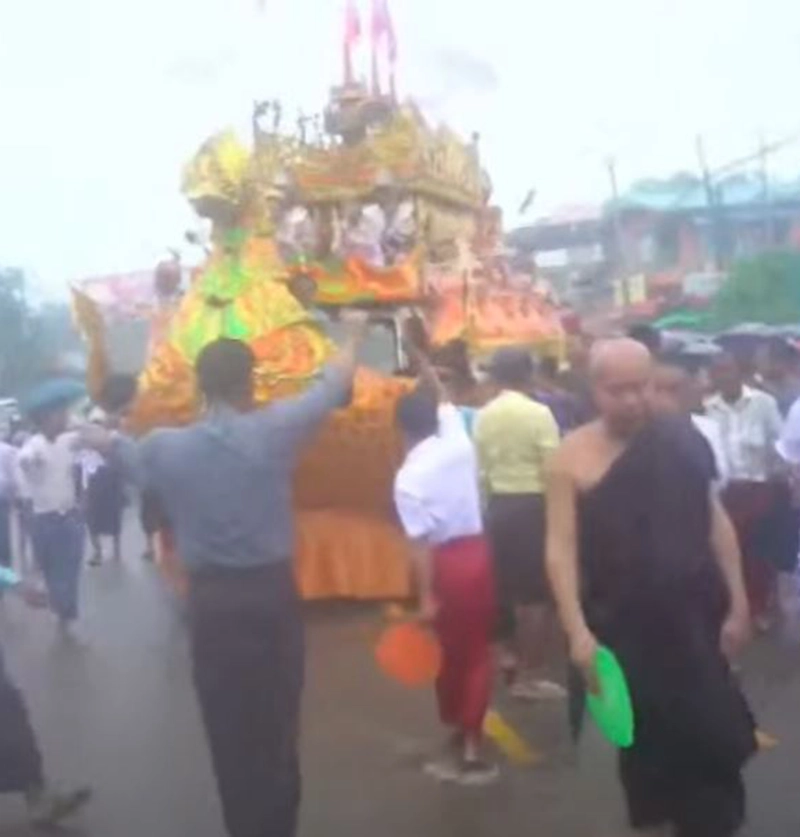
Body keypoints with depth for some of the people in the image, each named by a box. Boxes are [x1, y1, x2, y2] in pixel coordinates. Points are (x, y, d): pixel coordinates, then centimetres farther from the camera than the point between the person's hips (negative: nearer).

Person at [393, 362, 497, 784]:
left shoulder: (408, 478, -11)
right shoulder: (459, 444, 1)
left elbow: (421, 542, -15)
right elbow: (444, 400, 20)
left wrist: (426, 596, -11)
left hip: (448, 563, -4)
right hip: (479, 553, 4)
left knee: (451, 653, 12)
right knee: (478, 651, 10)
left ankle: (459, 738, 26)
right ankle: (470, 746, 13)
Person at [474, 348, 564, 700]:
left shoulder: (483, 416, 4)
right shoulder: (539, 413, -12)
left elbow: (481, 471, 7)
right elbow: (552, 471, -14)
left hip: (498, 505, 6)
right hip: (532, 505, -6)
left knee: (508, 585, 20)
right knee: (536, 594, 1)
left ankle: (513, 652, 36)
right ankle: (527, 676, 5)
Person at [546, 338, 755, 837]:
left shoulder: (684, 440, 0)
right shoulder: (574, 457, -8)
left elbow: (716, 522, 5)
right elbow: (561, 548, -11)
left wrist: (738, 604, 3)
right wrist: (577, 631, -17)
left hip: (694, 617, 2)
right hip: (621, 626, -2)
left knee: (715, 737, 6)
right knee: (644, 742, 10)